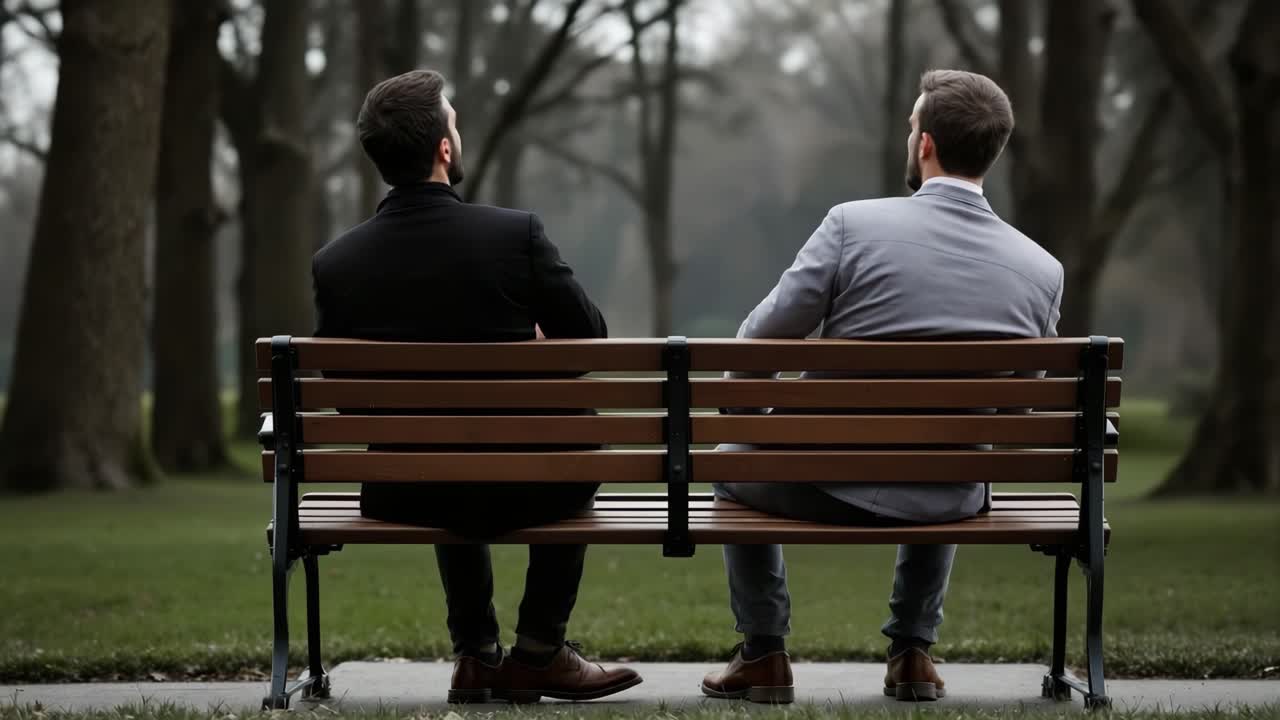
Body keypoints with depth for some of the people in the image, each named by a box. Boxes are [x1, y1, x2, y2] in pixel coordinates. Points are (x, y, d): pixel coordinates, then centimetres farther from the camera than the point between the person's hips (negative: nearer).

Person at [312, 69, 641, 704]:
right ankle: (539, 652, 26)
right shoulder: (516, 234, -16)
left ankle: (476, 656, 33)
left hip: (401, 495, 3)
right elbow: (589, 341, -3)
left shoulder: (334, 263, -10)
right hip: (518, 489, -3)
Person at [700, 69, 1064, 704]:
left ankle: (764, 655, 29)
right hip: (949, 503, 3)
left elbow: (755, 348, -10)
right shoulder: (1041, 271, -8)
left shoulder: (854, 224, -17)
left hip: (831, 486, -3)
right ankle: (913, 652, 34)